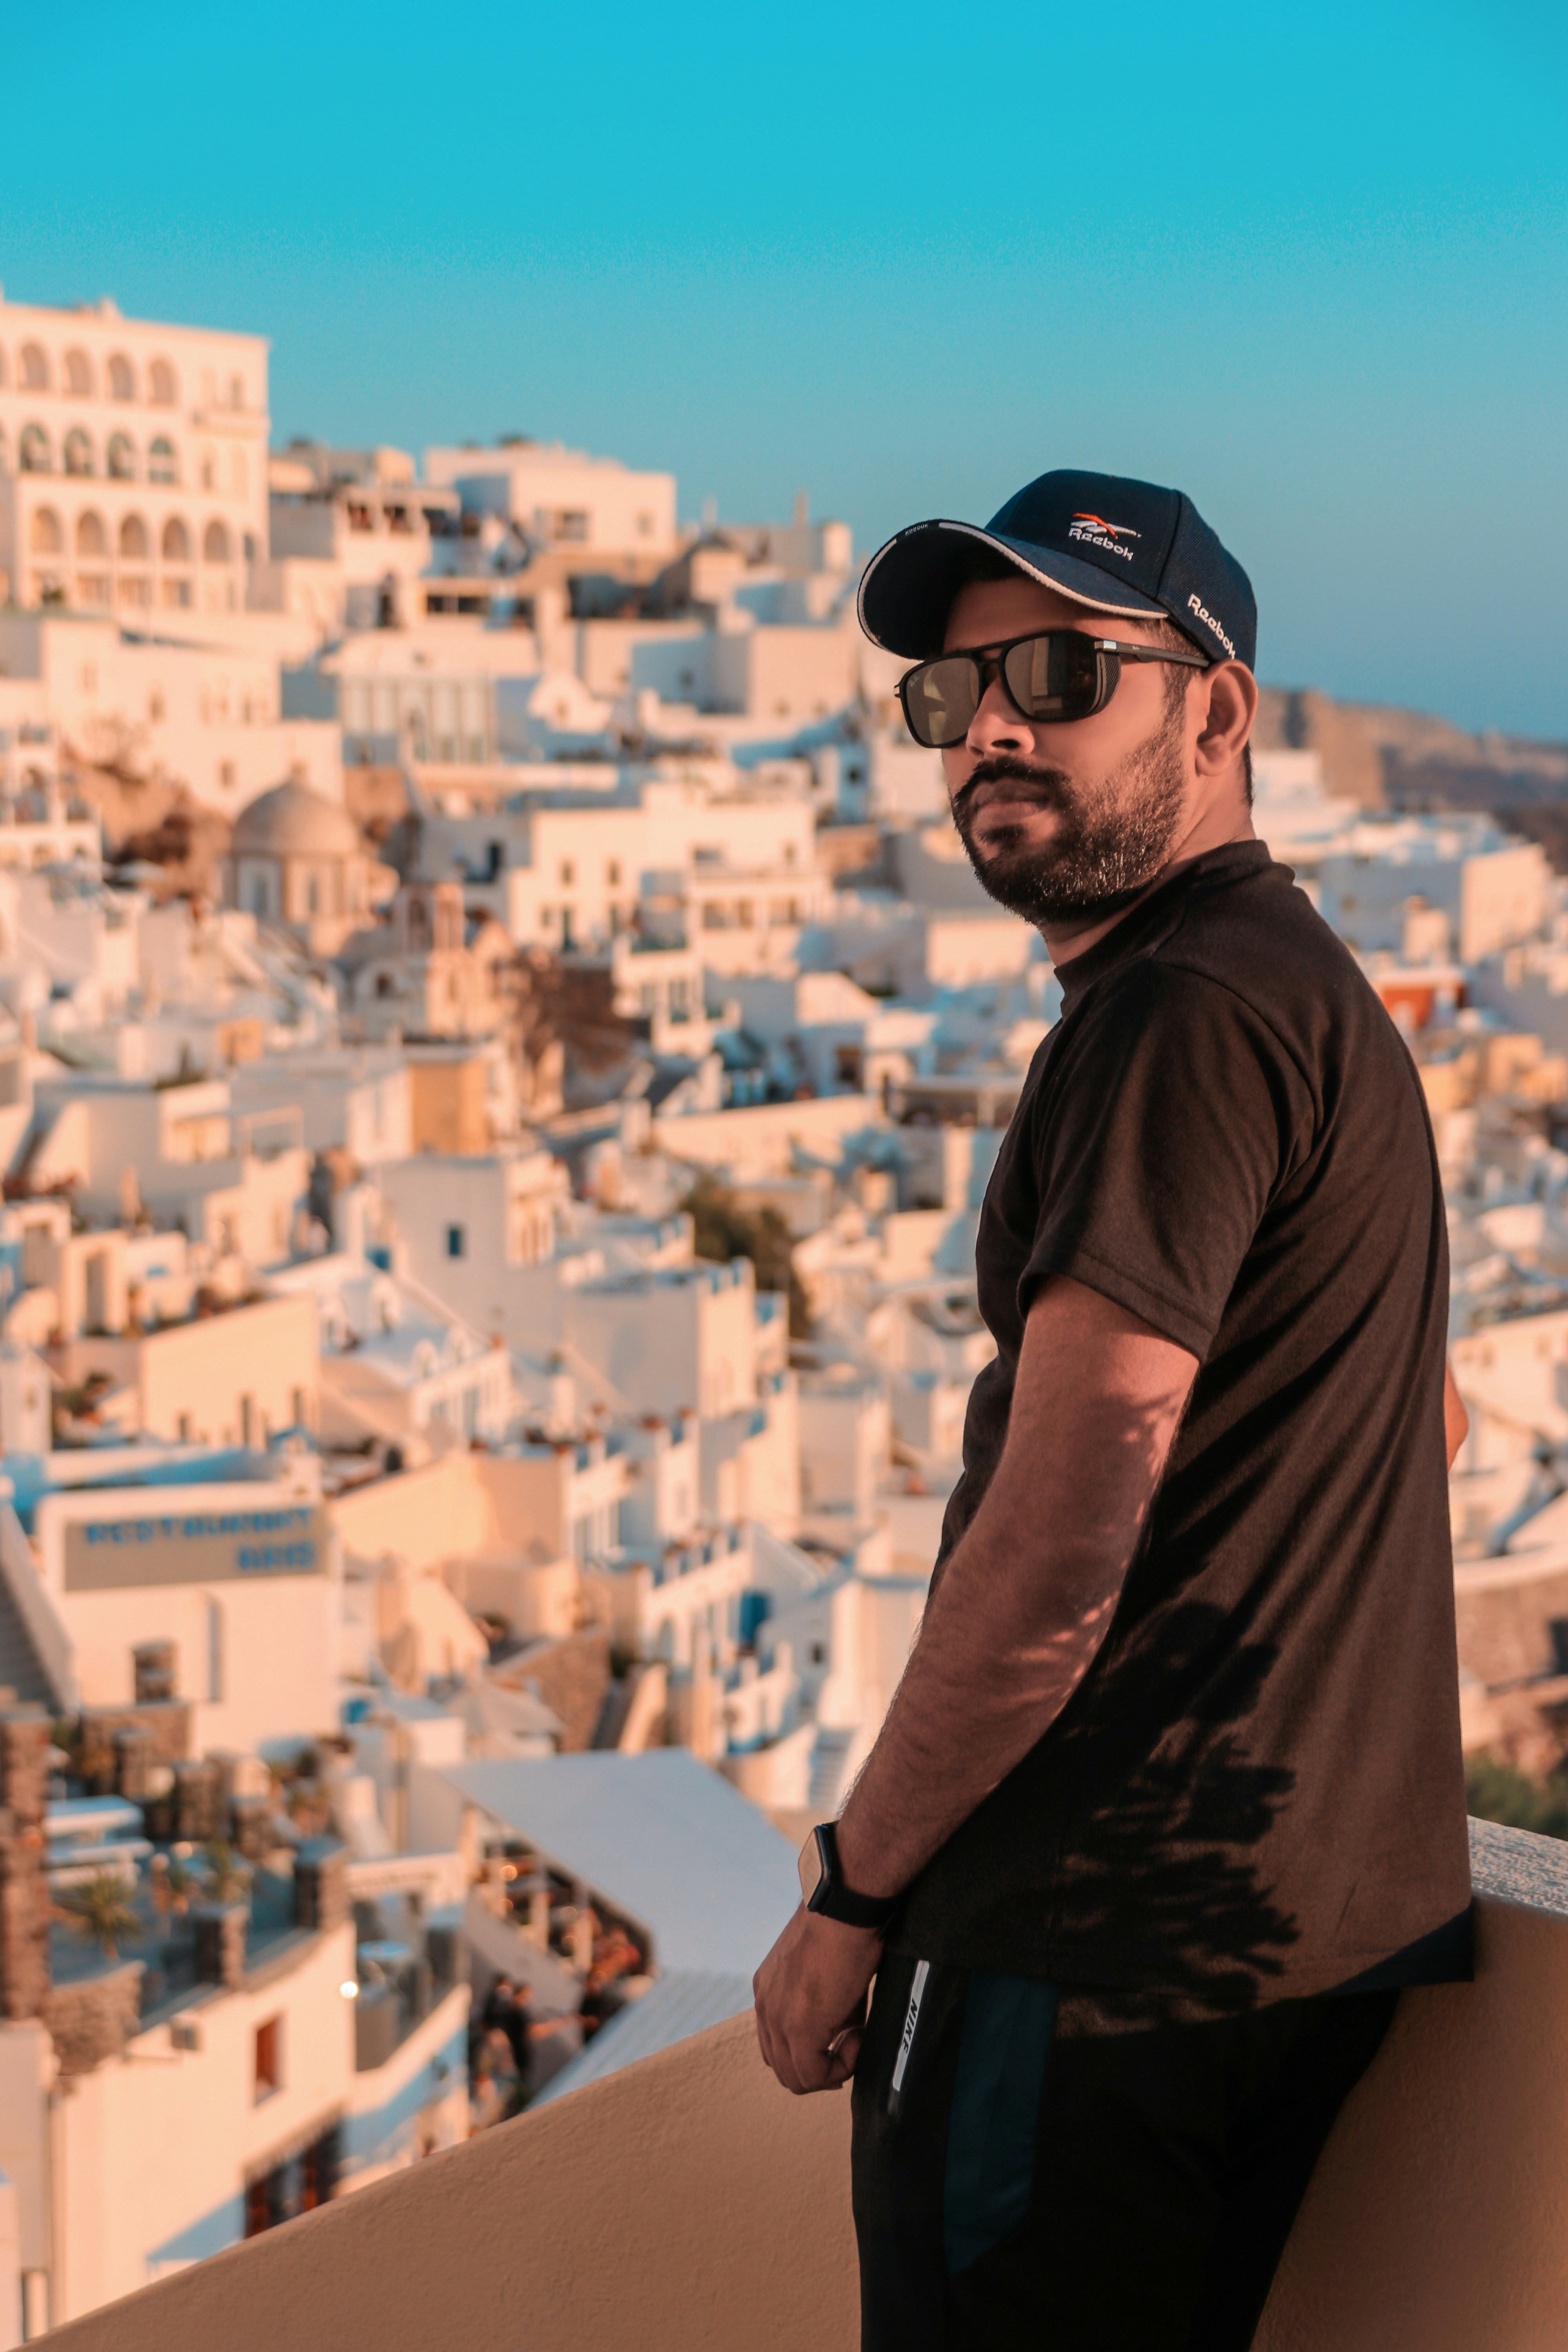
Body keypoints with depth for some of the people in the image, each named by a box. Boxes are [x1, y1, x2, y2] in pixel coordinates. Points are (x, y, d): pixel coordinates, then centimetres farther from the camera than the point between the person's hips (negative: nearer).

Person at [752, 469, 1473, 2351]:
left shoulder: (1185, 1016, -16)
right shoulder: (1305, 985, 17)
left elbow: (1057, 1545, -21)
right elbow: (1422, 1417, 30)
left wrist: (848, 1896, -11)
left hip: (1113, 1945, -10)